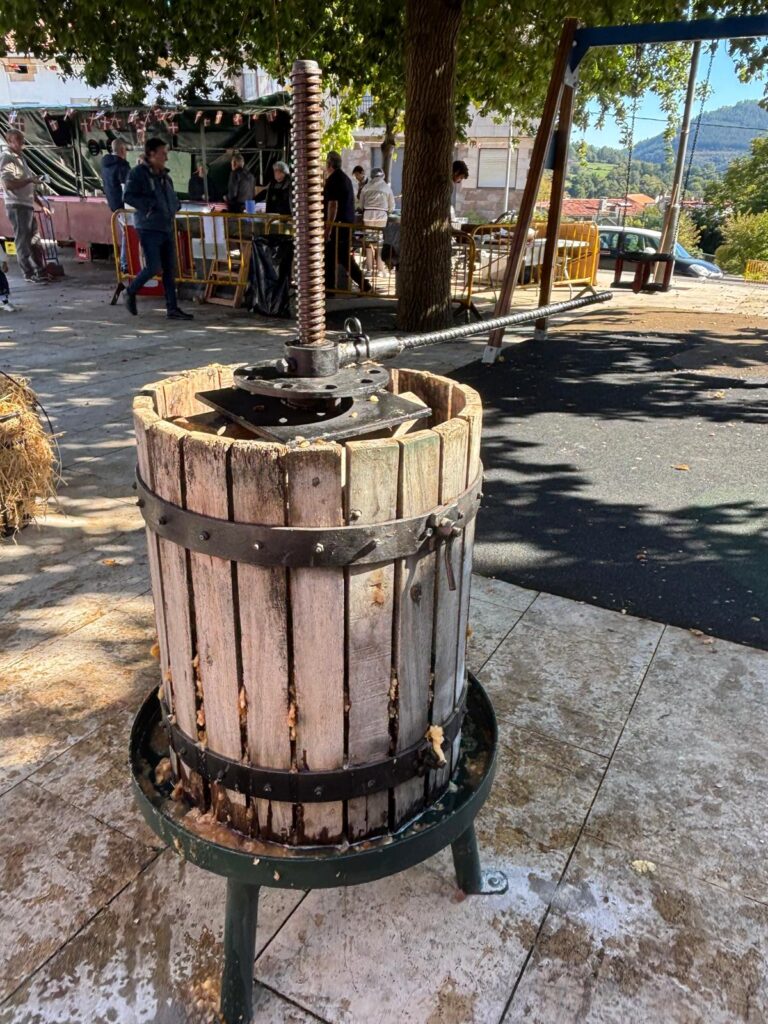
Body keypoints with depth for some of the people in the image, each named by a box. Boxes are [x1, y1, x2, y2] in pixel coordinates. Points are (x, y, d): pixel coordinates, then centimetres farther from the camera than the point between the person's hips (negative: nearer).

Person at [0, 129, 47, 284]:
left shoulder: (20, 158, 20)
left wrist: (41, 204, 20)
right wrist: (30, 180, -20)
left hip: (28, 205, 9)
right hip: (17, 206, -9)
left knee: (33, 239, 11)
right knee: (22, 240, -5)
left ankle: (36, 270, 18)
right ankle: (30, 273, -3)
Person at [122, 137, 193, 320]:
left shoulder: (164, 175, 15)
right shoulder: (138, 173, -7)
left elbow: (172, 198, 26)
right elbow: (128, 196, -14)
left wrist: (173, 209, 6)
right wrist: (150, 205, -19)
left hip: (167, 227, 7)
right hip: (149, 228, -7)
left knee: (170, 269, 4)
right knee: (153, 267, -10)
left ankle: (172, 308, 8)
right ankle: (130, 293, 14)